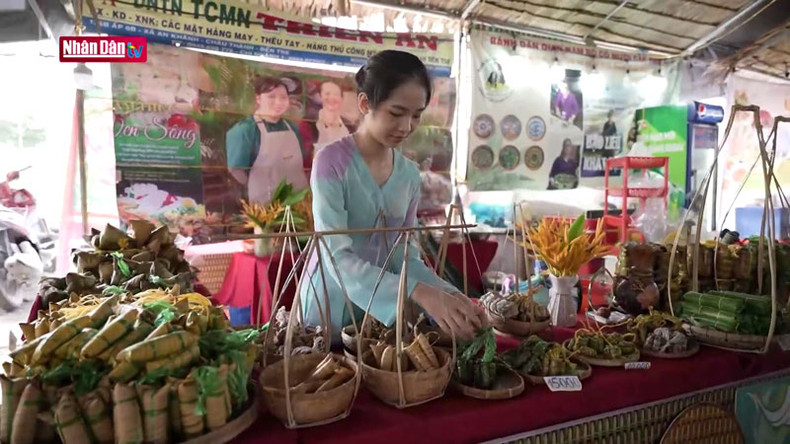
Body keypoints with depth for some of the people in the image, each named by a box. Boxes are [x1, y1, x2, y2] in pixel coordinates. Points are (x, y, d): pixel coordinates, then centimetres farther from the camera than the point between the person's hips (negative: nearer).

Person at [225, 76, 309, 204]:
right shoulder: (245, 129, -12)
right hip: (266, 204, -6)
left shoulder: (292, 128, 9)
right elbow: (236, 169, -11)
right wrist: (256, 192, -4)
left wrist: (306, 192, 10)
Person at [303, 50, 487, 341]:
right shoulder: (332, 161, -17)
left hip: (382, 312, 5)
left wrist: (449, 294, -17)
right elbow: (338, 259, -24)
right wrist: (419, 293, -35)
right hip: (331, 310, -4)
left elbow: (406, 256, 1)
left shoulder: (410, 174, 0)